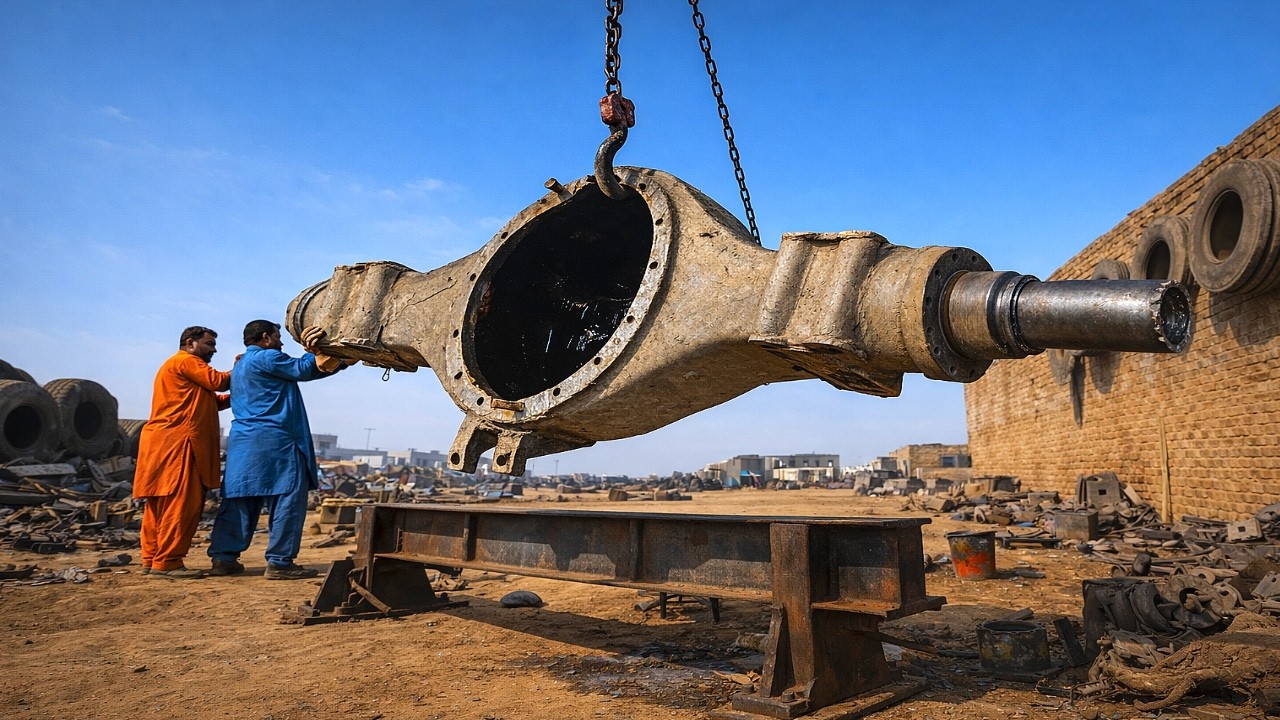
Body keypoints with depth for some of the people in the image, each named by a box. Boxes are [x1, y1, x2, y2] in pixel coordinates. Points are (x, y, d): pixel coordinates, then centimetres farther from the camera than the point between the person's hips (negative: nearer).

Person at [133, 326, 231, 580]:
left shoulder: (182, 365, 29)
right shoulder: (186, 361, -3)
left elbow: (212, 401, 21)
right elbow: (218, 381, -11)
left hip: (168, 444, 11)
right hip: (175, 443, -11)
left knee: (161, 504, 10)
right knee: (181, 504, -12)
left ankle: (152, 560, 13)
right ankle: (167, 562, -12)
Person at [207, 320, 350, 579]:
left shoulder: (239, 366, 25)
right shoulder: (267, 357, -6)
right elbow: (303, 370, -4)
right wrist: (315, 350, 9)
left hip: (242, 443, 10)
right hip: (274, 441, -10)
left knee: (239, 502, 10)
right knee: (287, 501, -5)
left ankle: (223, 558, 10)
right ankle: (280, 562, -5)